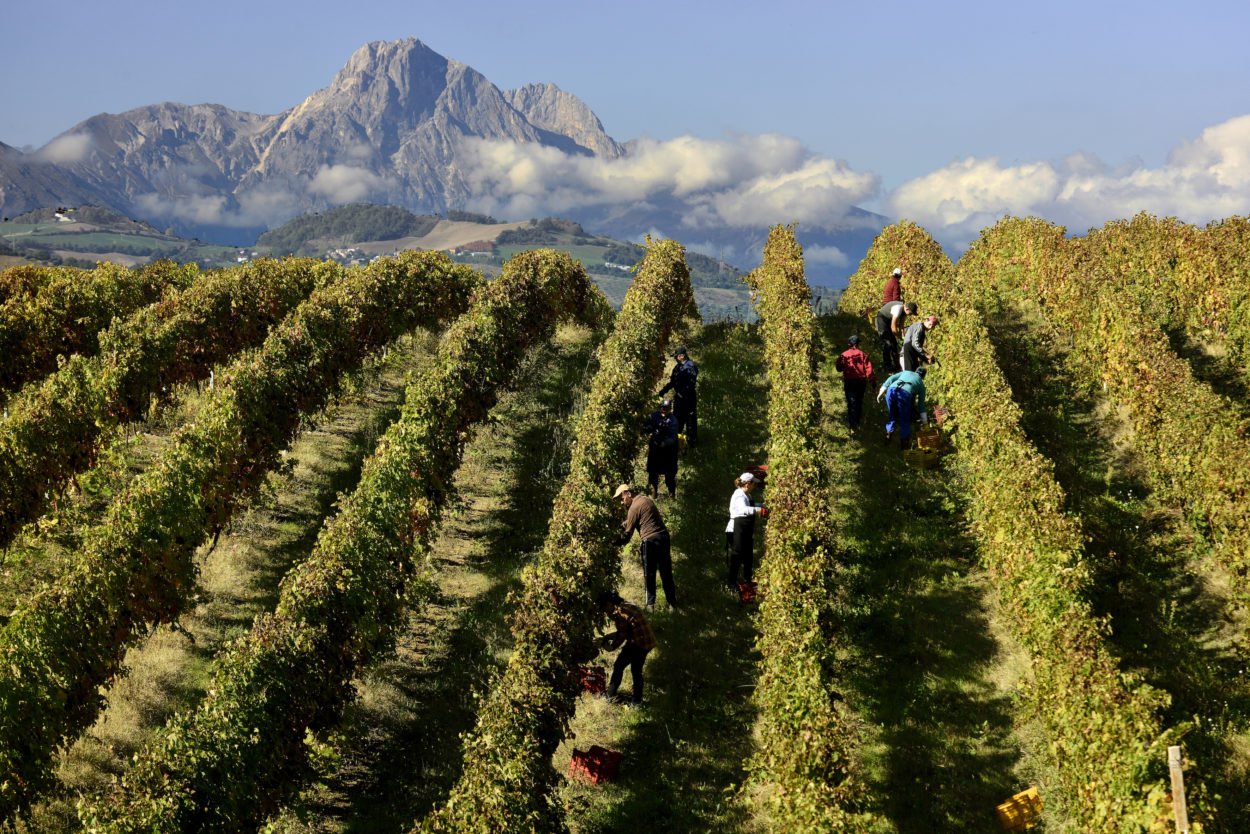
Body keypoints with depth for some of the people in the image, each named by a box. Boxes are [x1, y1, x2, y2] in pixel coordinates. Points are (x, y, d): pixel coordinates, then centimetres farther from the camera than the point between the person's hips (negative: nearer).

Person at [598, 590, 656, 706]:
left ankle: (610, 694, 19)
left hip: (638, 643, -9)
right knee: (636, 670, 21)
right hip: (648, 641, 9)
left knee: (618, 666, 8)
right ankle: (636, 699, 29)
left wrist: (611, 646, 7)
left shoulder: (619, 613, -15)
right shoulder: (628, 606, 14)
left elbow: (621, 636, -11)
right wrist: (606, 637, 20)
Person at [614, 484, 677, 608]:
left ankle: (650, 604, 4)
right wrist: (622, 525, 17)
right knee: (666, 573, 11)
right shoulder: (646, 499, 16)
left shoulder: (634, 507, -9)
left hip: (650, 540, -8)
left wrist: (615, 542, 3)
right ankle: (672, 603, 12)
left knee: (649, 574, 3)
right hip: (664, 537, 8)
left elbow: (628, 533, -6)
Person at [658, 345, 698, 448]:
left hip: (688, 397, -9)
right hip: (679, 397, 9)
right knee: (677, 418, 19)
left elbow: (691, 383, -25)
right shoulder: (678, 367, 10)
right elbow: (673, 382, 19)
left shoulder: (690, 366, -19)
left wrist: (682, 393, -30)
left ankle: (692, 442, 11)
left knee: (690, 420, 1)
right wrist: (663, 390, 13)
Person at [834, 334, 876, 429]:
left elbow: (839, 368, 6)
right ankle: (857, 421, 26)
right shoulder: (862, 354, -3)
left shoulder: (844, 355, -5)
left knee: (851, 402, 0)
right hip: (861, 381, 2)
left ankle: (852, 422, -8)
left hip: (849, 382, -2)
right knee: (859, 401, 17)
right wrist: (872, 380, -3)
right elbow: (869, 368, -8)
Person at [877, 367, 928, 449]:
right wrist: (925, 423, 38)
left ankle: (889, 435, 21)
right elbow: (921, 403, 31)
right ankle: (904, 441, 22)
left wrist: (881, 392, 12)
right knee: (905, 420, 18)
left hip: (892, 389, 2)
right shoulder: (921, 383, 30)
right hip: (905, 393, -2)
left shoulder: (905, 372, 34)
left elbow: (891, 379, 17)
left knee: (891, 415, 26)